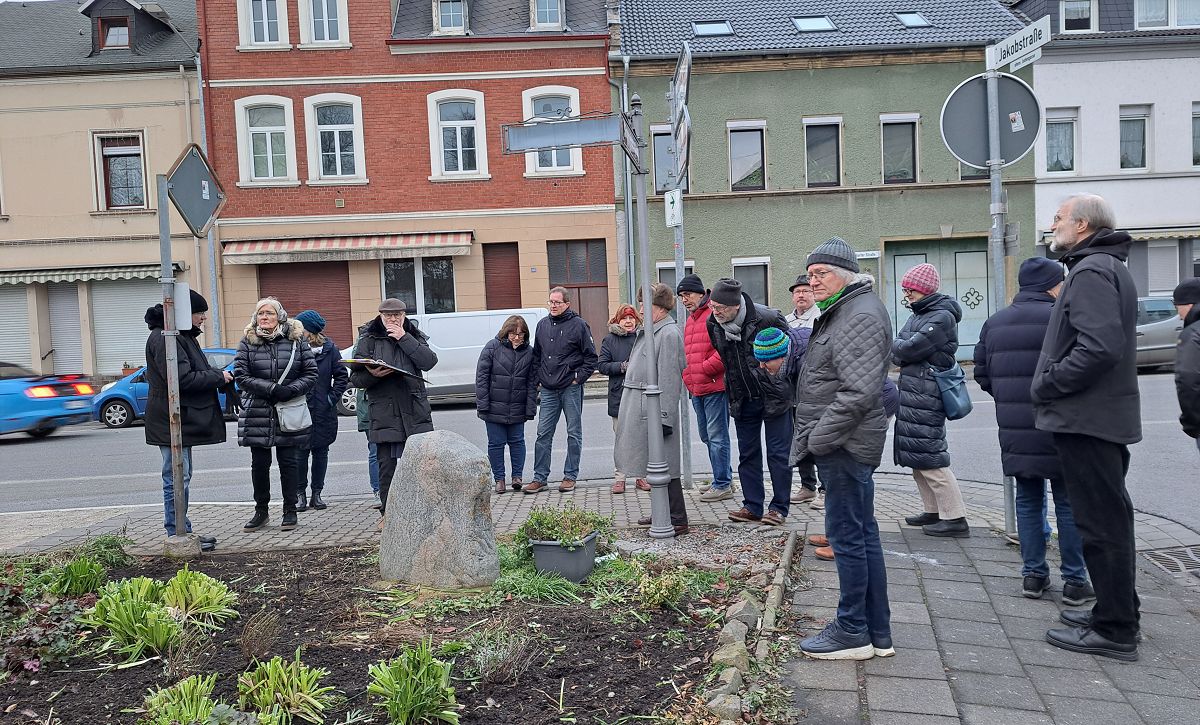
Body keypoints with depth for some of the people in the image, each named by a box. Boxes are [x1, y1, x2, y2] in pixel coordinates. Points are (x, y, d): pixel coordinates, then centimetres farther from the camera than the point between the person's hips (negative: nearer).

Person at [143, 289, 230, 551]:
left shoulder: (183, 336, 17)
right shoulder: (164, 338, -17)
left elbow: (196, 371, 24)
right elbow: (182, 379, -24)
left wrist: (218, 374, 6)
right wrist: (218, 377, -13)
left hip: (184, 419, 11)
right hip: (172, 420, -11)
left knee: (181, 477, 15)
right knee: (177, 479, -5)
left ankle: (182, 533, 24)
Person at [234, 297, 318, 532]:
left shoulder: (296, 339, 1)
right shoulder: (248, 342, 1)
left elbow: (311, 374, 0)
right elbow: (241, 375, -6)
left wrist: (291, 390, -16)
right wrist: (271, 389, -17)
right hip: (257, 413, 1)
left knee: (288, 461, 4)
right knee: (259, 463, 9)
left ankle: (290, 511, 16)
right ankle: (261, 511, 23)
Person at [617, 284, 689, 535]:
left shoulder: (669, 334, -15)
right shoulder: (649, 331, 16)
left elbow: (669, 379, -19)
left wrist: (664, 418, -21)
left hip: (655, 409, -10)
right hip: (641, 408, 10)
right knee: (653, 463, 17)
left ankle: (678, 520, 2)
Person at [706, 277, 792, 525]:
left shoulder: (768, 318, -21)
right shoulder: (714, 324, -6)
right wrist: (732, 389, 13)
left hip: (774, 396, -5)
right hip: (742, 400, 5)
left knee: (778, 453, 2)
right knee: (747, 454, 11)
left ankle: (779, 508, 13)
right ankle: (752, 506, 21)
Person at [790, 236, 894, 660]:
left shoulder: (860, 316, -16)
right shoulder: (843, 311, 18)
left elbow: (859, 392, -25)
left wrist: (819, 436, -19)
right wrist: (816, 436, 17)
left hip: (844, 445, -11)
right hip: (843, 443, 11)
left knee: (847, 536, -2)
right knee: (863, 533, 14)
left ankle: (853, 632, 10)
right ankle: (877, 632, 24)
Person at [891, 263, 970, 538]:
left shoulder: (942, 317, -13)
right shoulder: (919, 315, 16)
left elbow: (909, 349, -19)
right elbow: (899, 352, 12)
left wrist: (893, 347, 1)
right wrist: (899, 350, -10)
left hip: (925, 396, -10)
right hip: (913, 393, 10)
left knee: (929, 457, -8)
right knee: (917, 455, 15)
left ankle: (955, 518, -1)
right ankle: (933, 511, 25)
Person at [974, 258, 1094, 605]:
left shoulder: (994, 323, 8)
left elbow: (982, 375, 11)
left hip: (1015, 433, 5)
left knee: (1028, 501, 15)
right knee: (1069, 504, 6)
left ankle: (1033, 575, 19)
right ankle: (1075, 581, 12)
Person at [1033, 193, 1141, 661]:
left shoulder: (1091, 271, -16)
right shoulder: (1108, 267, 18)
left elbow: (1099, 347, -28)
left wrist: (1046, 385, -17)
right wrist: (1051, 384, 14)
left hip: (1086, 417, -11)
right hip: (1105, 416, 11)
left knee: (1100, 523, -4)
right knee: (1109, 516, 18)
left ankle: (1114, 630, 5)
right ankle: (1118, 611, 31)